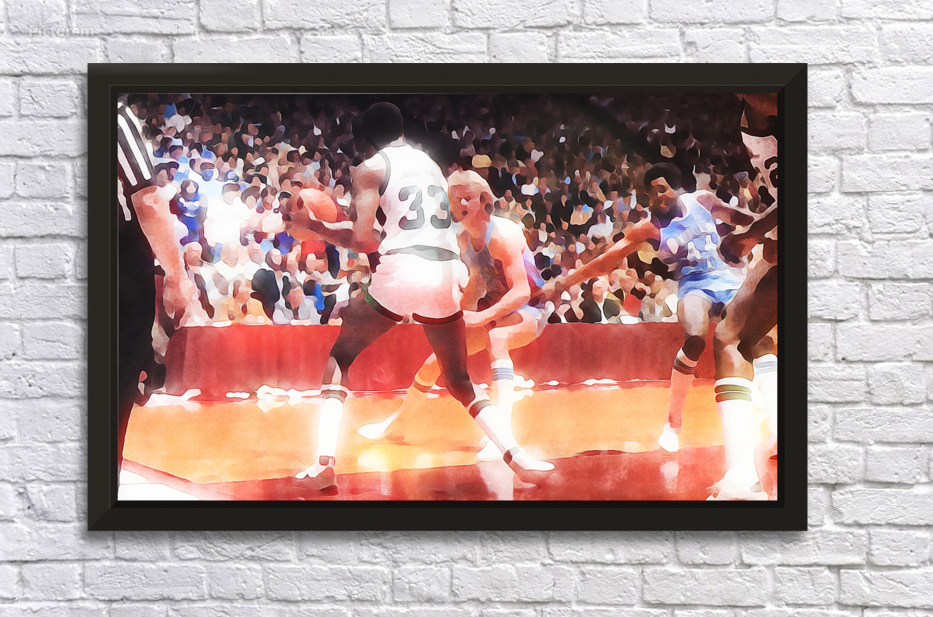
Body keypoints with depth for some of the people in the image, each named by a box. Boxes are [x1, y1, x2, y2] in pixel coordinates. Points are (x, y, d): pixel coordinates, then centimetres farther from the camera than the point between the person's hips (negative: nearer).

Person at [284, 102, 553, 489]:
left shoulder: (369, 170, 4)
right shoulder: (432, 165, 23)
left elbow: (363, 241, -6)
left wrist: (312, 227, 7)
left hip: (399, 272, -4)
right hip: (445, 275, 5)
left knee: (339, 357, 17)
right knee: (460, 380, 21)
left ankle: (324, 461, 3)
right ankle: (518, 457, 4)